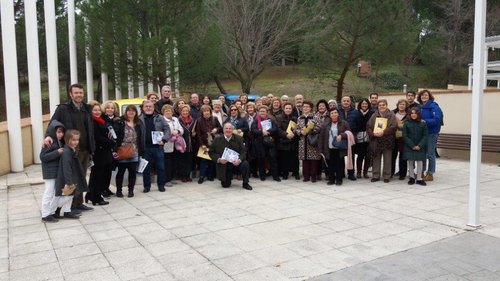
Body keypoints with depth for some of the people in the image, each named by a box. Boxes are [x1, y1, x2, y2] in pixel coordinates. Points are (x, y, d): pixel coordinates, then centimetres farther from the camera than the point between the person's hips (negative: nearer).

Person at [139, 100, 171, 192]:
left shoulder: (160, 118, 6)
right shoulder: (140, 119, 5)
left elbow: (167, 129, 3)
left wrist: (164, 139, -10)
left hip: (158, 147, 0)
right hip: (145, 147, 0)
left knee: (160, 167, 6)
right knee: (146, 168, 7)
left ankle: (161, 185, 18)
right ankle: (147, 186, 19)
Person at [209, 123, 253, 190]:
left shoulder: (238, 138, -1)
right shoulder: (217, 139, -2)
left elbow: (243, 151, -4)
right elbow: (211, 152, 2)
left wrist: (239, 160, -24)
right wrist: (218, 159, -16)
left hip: (236, 163, 0)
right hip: (223, 166, 0)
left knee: (245, 164, -30)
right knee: (225, 185, -6)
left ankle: (245, 183, -6)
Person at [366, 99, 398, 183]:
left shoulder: (391, 115, 1)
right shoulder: (374, 115, 11)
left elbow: (393, 127, -11)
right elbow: (368, 126, 5)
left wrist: (383, 132, -20)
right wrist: (373, 133, -13)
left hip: (387, 141, -3)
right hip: (376, 141, 3)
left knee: (387, 159, 3)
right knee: (376, 159, 8)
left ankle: (386, 176, 12)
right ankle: (376, 176, 17)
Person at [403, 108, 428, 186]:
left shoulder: (423, 124, 0)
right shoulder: (406, 123, -3)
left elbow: (425, 136, 0)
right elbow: (405, 136, -6)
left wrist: (420, 145, -12)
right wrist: (412, 145, -12)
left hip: (420, 147, 0)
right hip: (409, 147, 0)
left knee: (420, 161, 0)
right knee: (410, 161, 5)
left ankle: (419, 178, 8)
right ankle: (412, 177, 17)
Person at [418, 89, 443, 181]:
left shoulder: (434, 106, -11)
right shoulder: (421, 107, 10)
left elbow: (436, 119, -21)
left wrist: (425, 121, -26)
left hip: (432, 133, -7)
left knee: (430, 154, 0)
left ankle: (430, 174, 10)